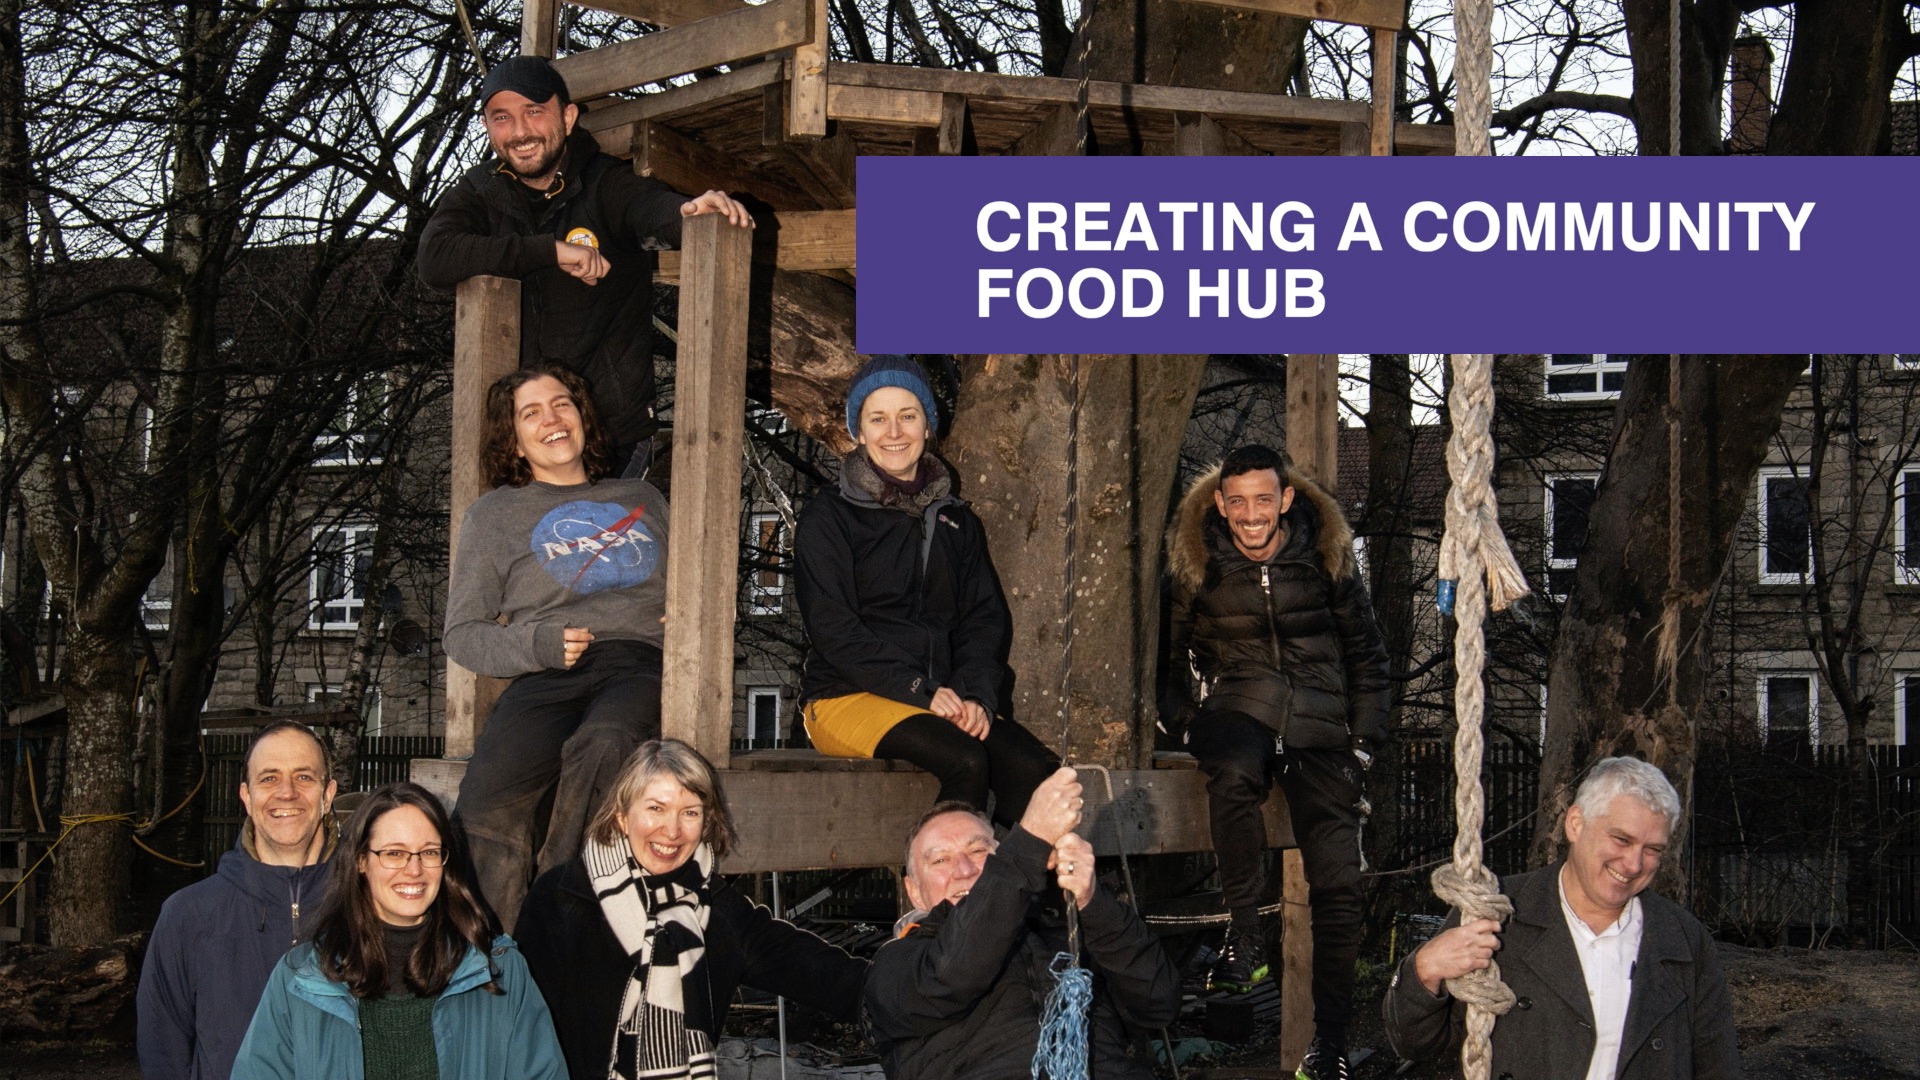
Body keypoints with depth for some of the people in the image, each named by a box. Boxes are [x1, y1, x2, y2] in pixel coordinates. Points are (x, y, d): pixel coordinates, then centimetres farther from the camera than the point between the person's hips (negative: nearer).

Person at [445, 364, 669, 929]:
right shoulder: (493, 514, 23)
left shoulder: (642, 499, 30)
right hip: (548, 679, 0)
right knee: (486, 802, -33)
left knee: (601, 745, -39)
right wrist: (535, 645, -4)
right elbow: (462, 633, 17)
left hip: (642, 665, 0)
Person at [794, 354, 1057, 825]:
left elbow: (986, 618, 12)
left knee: (1035, 768, -26)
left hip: (943, 695, 5)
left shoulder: (957, 520, 19)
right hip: (847, 697, -4)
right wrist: (920, 692, -17)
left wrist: (977, 694, -8)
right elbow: (832, 629, -7)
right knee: (964, 760, -33)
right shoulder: (828, 517, 3)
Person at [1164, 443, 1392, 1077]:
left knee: (1338, 883, -10)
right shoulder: (1196, 564, 6)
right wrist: (1186, 719, 2)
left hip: (1318, 722, 1)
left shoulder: (1325, 558, 6)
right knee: (1232, 773, -40)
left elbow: (1366, 653, 15)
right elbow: (1167, 651, 16)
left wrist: (1365, 740, 8)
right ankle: (1245, 933, -28)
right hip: (1239, 709, -1)